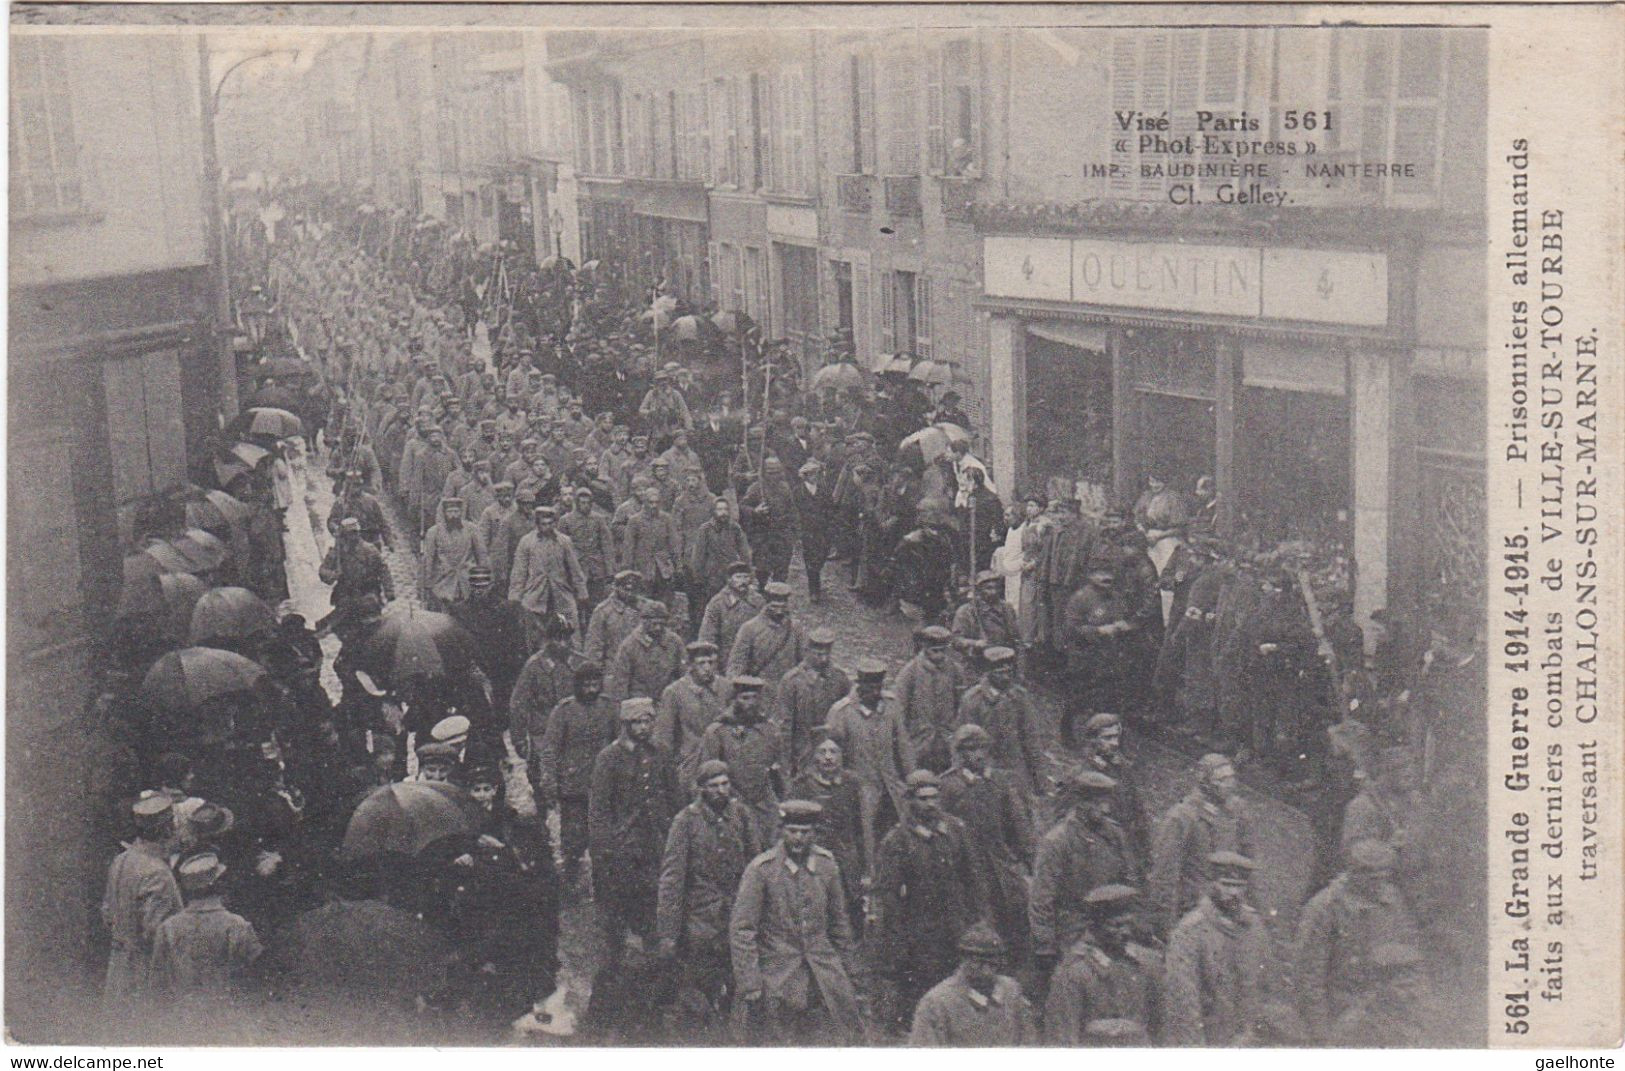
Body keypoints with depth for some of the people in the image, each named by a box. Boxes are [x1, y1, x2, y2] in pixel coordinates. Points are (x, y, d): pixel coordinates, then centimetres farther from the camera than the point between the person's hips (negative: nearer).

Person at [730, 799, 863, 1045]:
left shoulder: (827, 865, 3)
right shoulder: (761, 869, -11)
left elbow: (839, 921, 15)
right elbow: (741, 930, -11)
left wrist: (843, 967, 16)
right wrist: (749, 986, -14)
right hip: (777, 976, -4)